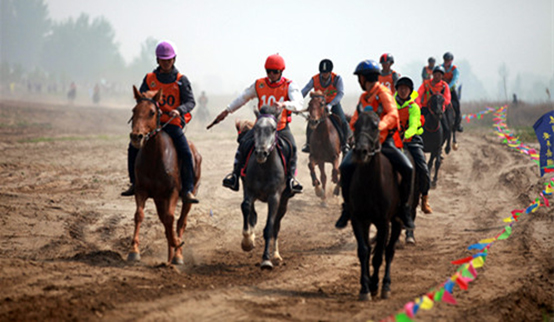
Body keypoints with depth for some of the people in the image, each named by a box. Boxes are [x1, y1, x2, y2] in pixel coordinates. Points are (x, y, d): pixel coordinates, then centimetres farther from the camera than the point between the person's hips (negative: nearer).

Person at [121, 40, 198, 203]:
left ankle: (187, 190, -14)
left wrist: (179, 110, -23)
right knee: (133, 148, -13)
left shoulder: (181, 80, 4)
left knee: (186, 153, -20)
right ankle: (135, 183, 3)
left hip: (173, 124, -2)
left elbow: (190, 101, -2)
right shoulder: (149, 79, 9)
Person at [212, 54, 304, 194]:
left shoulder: (289, 85, -5)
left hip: (281, 127, -2)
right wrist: (227, 111, 19)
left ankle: (291, 177, -12)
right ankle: (235, 174, -6)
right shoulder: (259, 84, 4)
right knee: (243, 143, -19)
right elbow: (243, 97, 17)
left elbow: (299, 103, -20)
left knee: (292, 146, -27)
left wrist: (283, 105, -40)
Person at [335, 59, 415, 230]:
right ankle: (348, 207, -8)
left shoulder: (383, 93, -3)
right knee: (346, 166, -22)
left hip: (384, 141, -4)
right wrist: (357, 127, -5)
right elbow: (355, 120, 20)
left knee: (407, 169, -23)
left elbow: (392, 114, -19)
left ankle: (404, 208, -4)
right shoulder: (363, 97, 17)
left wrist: (379, 126, -38)